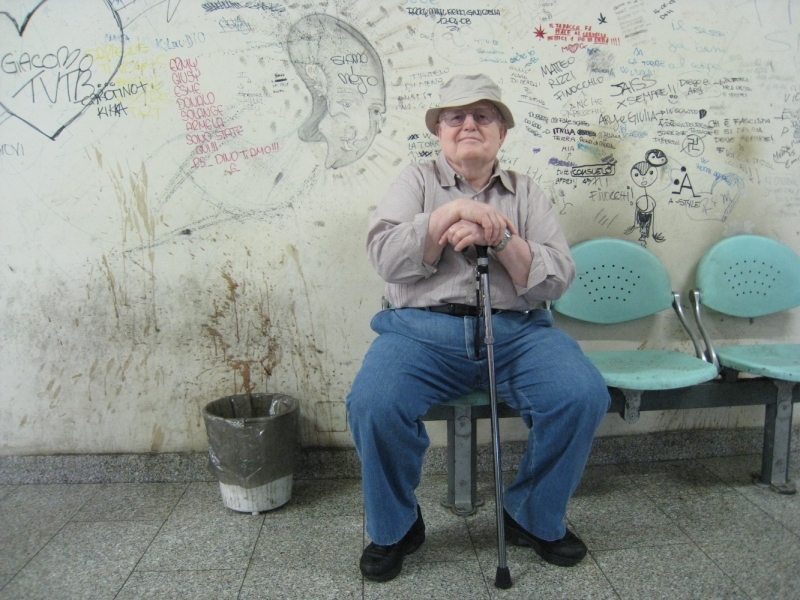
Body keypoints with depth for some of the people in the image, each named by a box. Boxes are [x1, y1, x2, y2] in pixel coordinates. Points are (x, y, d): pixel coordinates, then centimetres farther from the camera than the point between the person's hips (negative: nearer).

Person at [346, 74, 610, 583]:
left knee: (585, 395, -23)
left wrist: (498, 238, -11)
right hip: (423, 328, -1)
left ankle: (536, 518, 5)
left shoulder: (526, 192, 16)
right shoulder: (416, 181, 14)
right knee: (373, 404, -29)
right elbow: (385, 258, -2)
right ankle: (394, 528, 2)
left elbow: (557, 278, 4)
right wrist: (452, 211, -11)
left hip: (517, 330, 2)